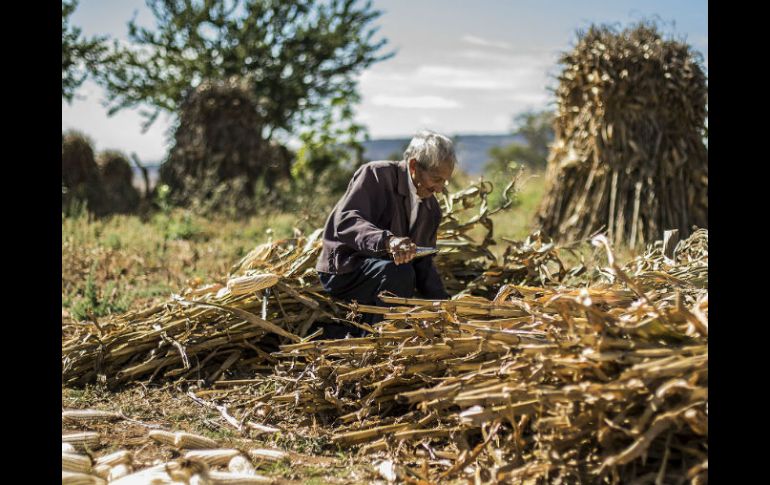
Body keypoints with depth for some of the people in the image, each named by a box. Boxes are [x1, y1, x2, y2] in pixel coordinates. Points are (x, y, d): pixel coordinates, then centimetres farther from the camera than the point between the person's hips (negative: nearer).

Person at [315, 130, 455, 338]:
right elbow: (343, 221, -29)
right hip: (344, 269, -8)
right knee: (399, 273, -34)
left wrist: (444, 303, -1)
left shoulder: (431, 209, 8)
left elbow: (423, 264, 14)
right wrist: (387, 240, -46)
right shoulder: (375, 175, -14)